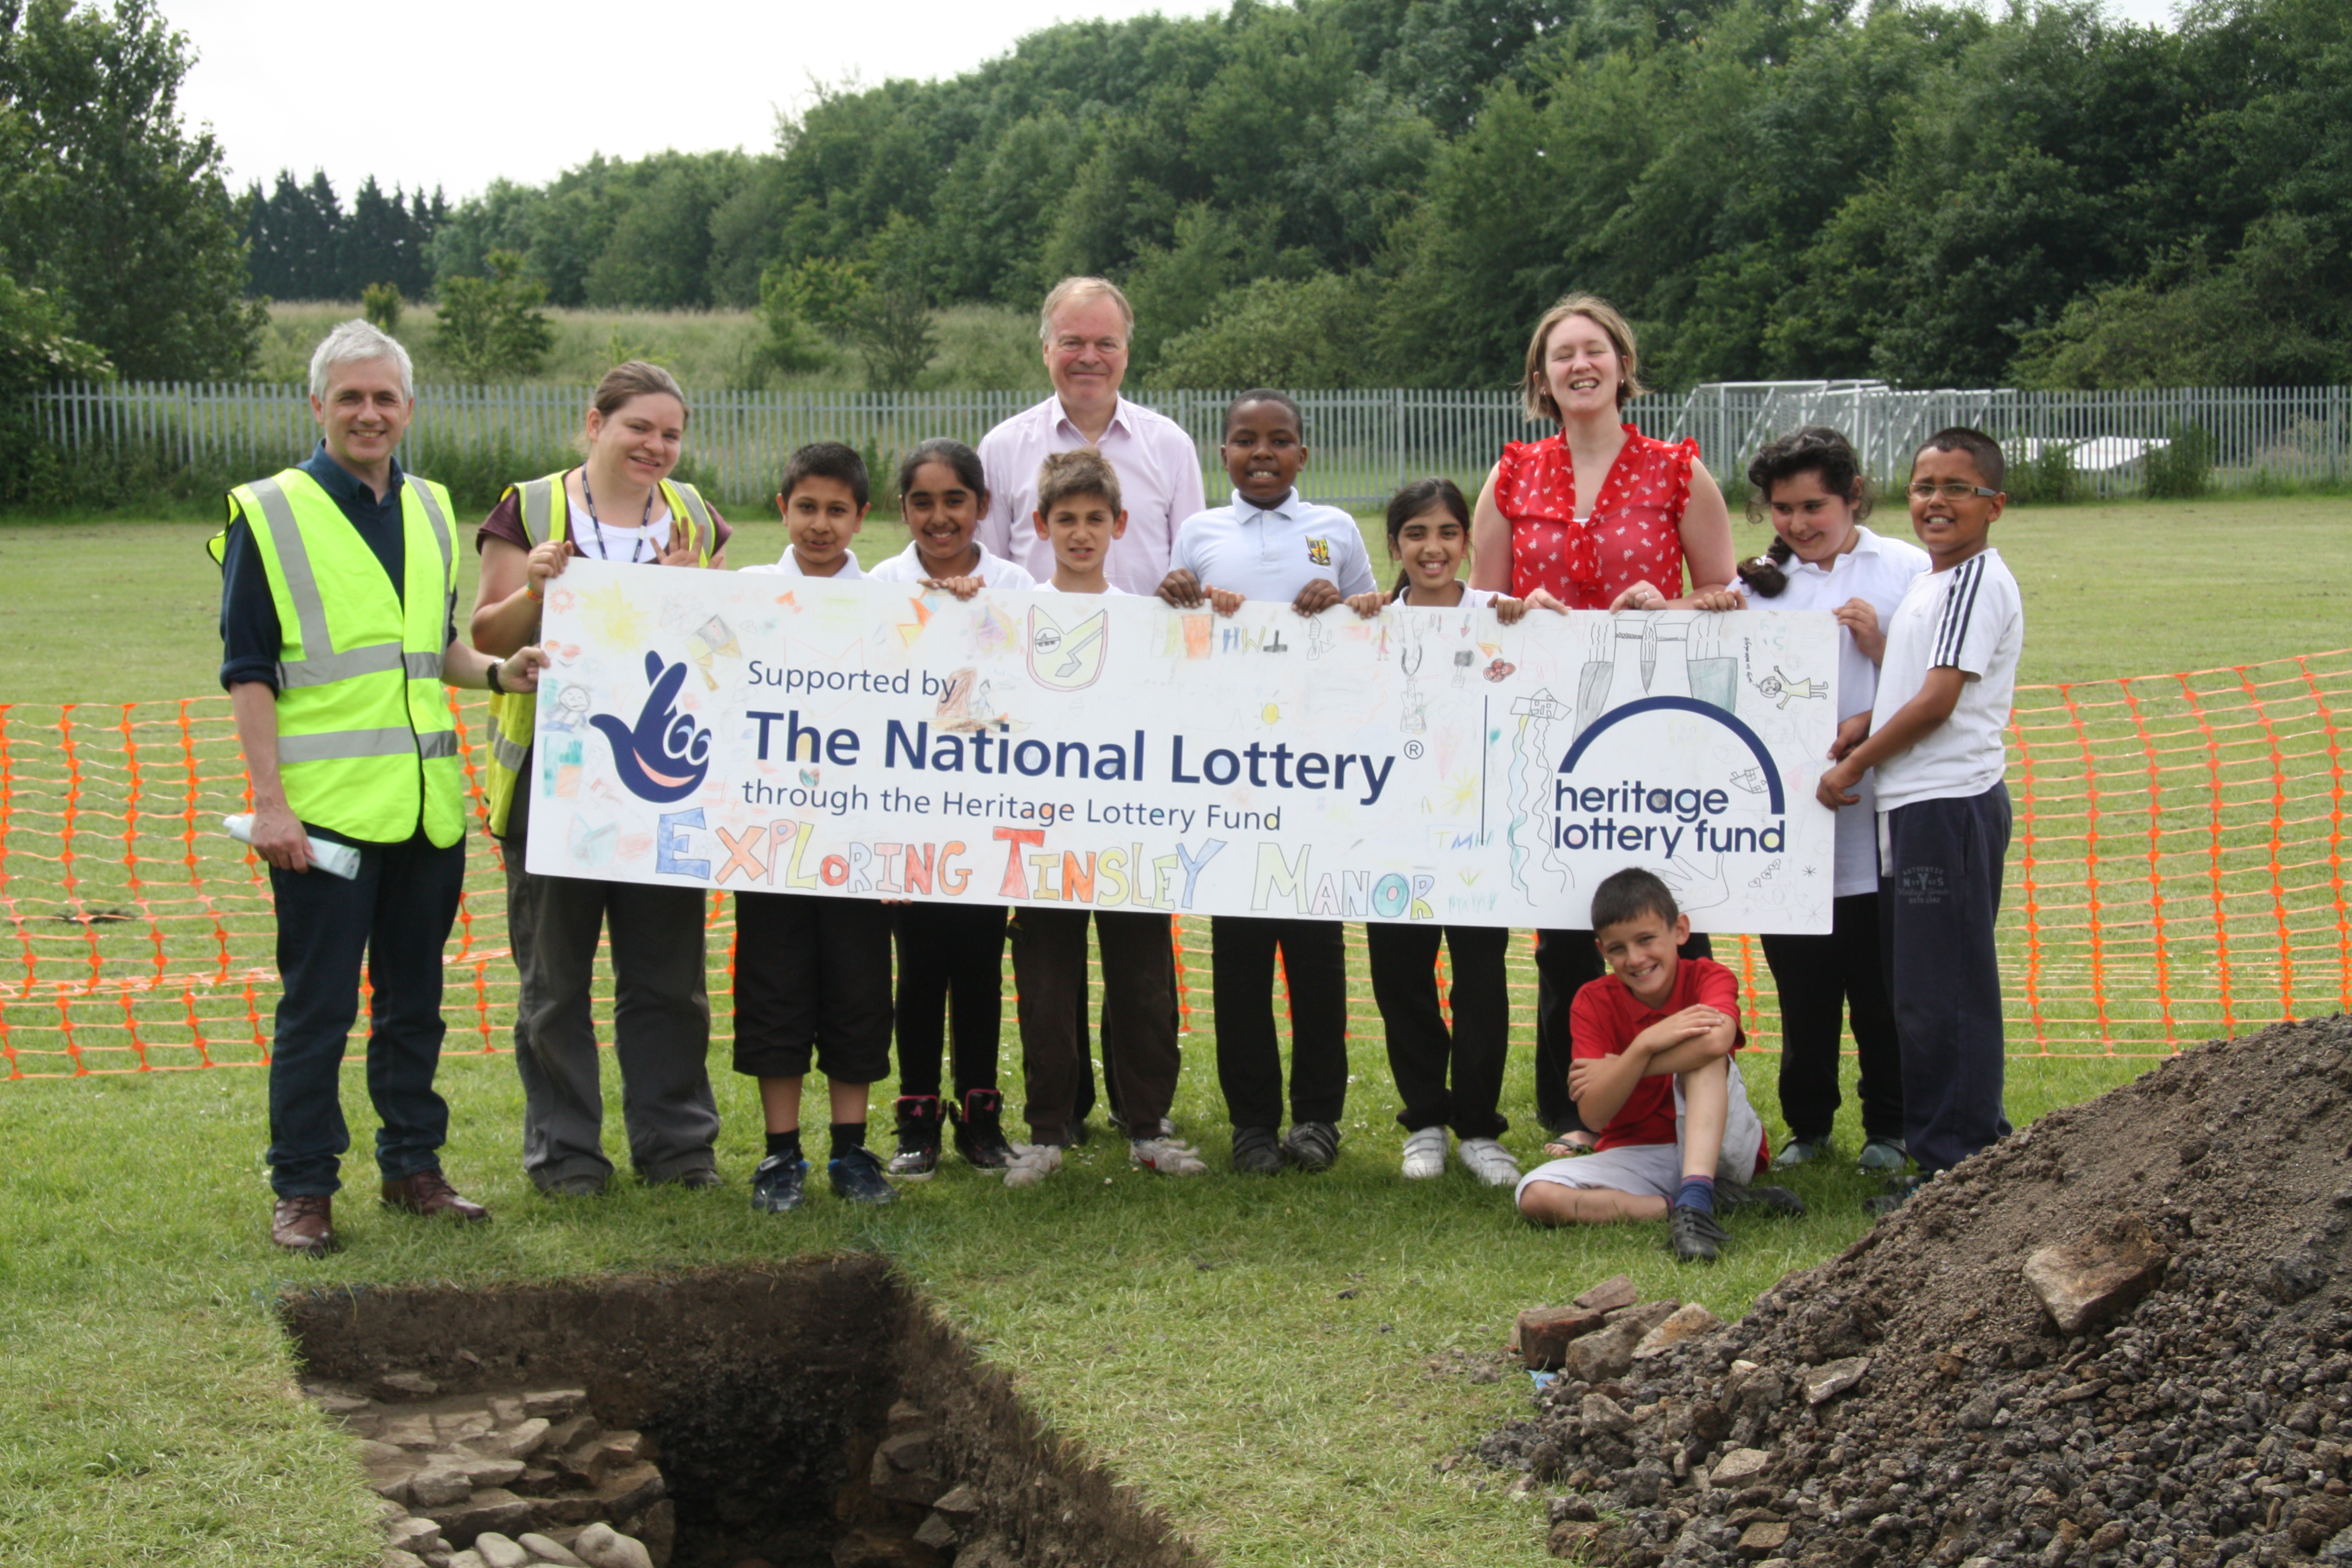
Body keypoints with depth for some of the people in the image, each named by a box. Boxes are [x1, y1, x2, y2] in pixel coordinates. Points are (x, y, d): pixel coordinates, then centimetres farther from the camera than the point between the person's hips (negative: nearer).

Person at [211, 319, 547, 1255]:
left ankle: (412, 1165, 25)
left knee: (414, 998, 13)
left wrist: (497, 674, 2)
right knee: (317, 1007, 0)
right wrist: (270, 801, -13)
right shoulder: (270, 514, -4)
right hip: (322, 808, -5)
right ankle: (302, 1188, 9)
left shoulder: (430, 511, 13)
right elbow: (248, 672, -6)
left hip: (427, 804, 6)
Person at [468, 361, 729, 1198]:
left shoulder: (694, 518, 12)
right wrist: (534, 590, -19)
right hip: (553, 774, -3)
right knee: (555, 969, 3)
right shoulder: (531, 510, 0)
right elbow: (487, 638, 1)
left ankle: (675, 1138, 18)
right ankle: (564, 1148, 13)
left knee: (668, 969, 7)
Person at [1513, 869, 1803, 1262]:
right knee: (1536, 1196, -26)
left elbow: (1716, 1040, -35)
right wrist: (1645, 1044, -30)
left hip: (1719, 1151, -2)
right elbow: (1594, 1115, -15)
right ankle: (1720, 1201, -25)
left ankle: (1694, 1202, -40)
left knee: (1702, 1053, -27)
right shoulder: (1593, 1003, -4)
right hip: (1635, 1156, 3)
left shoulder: (1709, 979, -8)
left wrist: (1614, 1067, -23)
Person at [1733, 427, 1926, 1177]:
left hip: (1875, 822, -2)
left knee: (1882, 987, 4)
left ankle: (1888, 1129, 17)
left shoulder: (1904, 569, 2)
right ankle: (1807, 1125, 20)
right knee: (1802, 988, 7)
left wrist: (1879, 645, -16)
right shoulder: (1760, 582, 11)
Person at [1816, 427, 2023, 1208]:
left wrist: (1852, 766, -8)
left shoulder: (1979, 581, -12)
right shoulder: (1928, 580, 17)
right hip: (1912, 806, 10)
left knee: (1942, 991, -6)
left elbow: (1937, 702, -17)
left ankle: (1953, 1165, 0)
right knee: (1917, 989, 14)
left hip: (1951, 806, -10)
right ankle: (1976, 1138, 24)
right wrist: (1862, 725, 2)